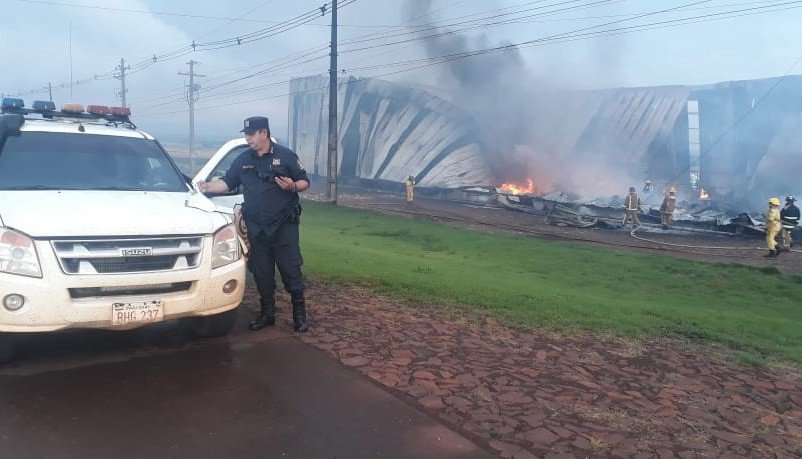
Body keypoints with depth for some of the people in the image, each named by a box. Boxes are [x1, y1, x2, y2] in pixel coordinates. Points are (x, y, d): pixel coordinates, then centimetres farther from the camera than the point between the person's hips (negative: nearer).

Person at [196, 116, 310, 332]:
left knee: (291, 269, -4)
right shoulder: (243, 160, 11)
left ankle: (299, 314, 7)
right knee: (262, 273, 9)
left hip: (284, 225, -4)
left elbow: (304, 182, 1)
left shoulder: (285, 156, -1)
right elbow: (227, 182, 14)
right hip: (257, 228, 4)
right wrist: (207, 187, -2)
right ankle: (267, 314, 23)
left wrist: (293, 186, -19)